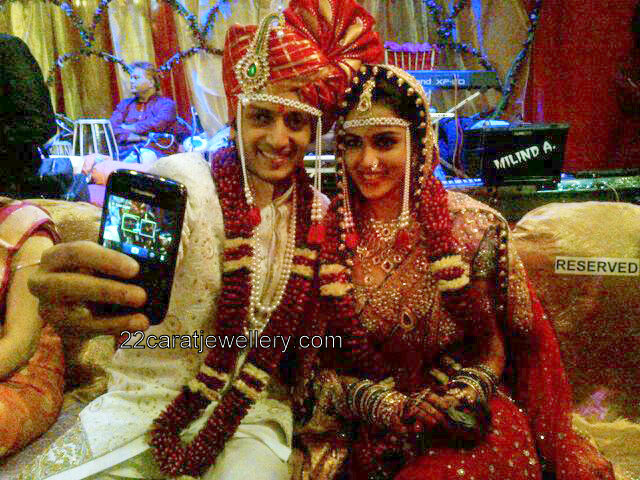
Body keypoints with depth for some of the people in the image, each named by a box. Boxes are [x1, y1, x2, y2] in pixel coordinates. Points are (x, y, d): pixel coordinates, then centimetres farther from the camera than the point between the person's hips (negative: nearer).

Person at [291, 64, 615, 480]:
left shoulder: (474, 228, -8)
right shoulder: (327, 232, -6)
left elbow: (492, 348, 2)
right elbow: (314, 359, -1)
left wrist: (469, 392, -16)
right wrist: (384, 405, -13)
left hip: (466, 436, 0)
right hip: (365, 436, 1)